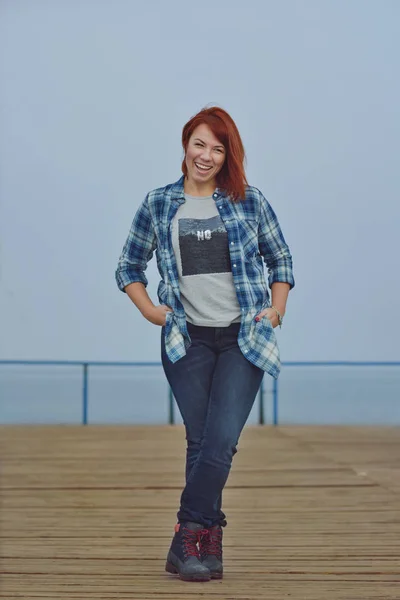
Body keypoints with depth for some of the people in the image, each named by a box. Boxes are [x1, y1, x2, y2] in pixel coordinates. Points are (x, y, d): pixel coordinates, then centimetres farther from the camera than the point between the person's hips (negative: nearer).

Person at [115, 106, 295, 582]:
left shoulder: (250, 202, 4)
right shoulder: (157, 205, 5)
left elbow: (280, 260, 15)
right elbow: (128, 267, 14)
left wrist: (276, 310, 4)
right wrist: (149, 310, 0)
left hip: (243, 338, 0)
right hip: (187, 340, 1)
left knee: (221, 441, -11)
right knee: (201, 442, 1)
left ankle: (188, 538, 0)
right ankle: (207, 542, 13)